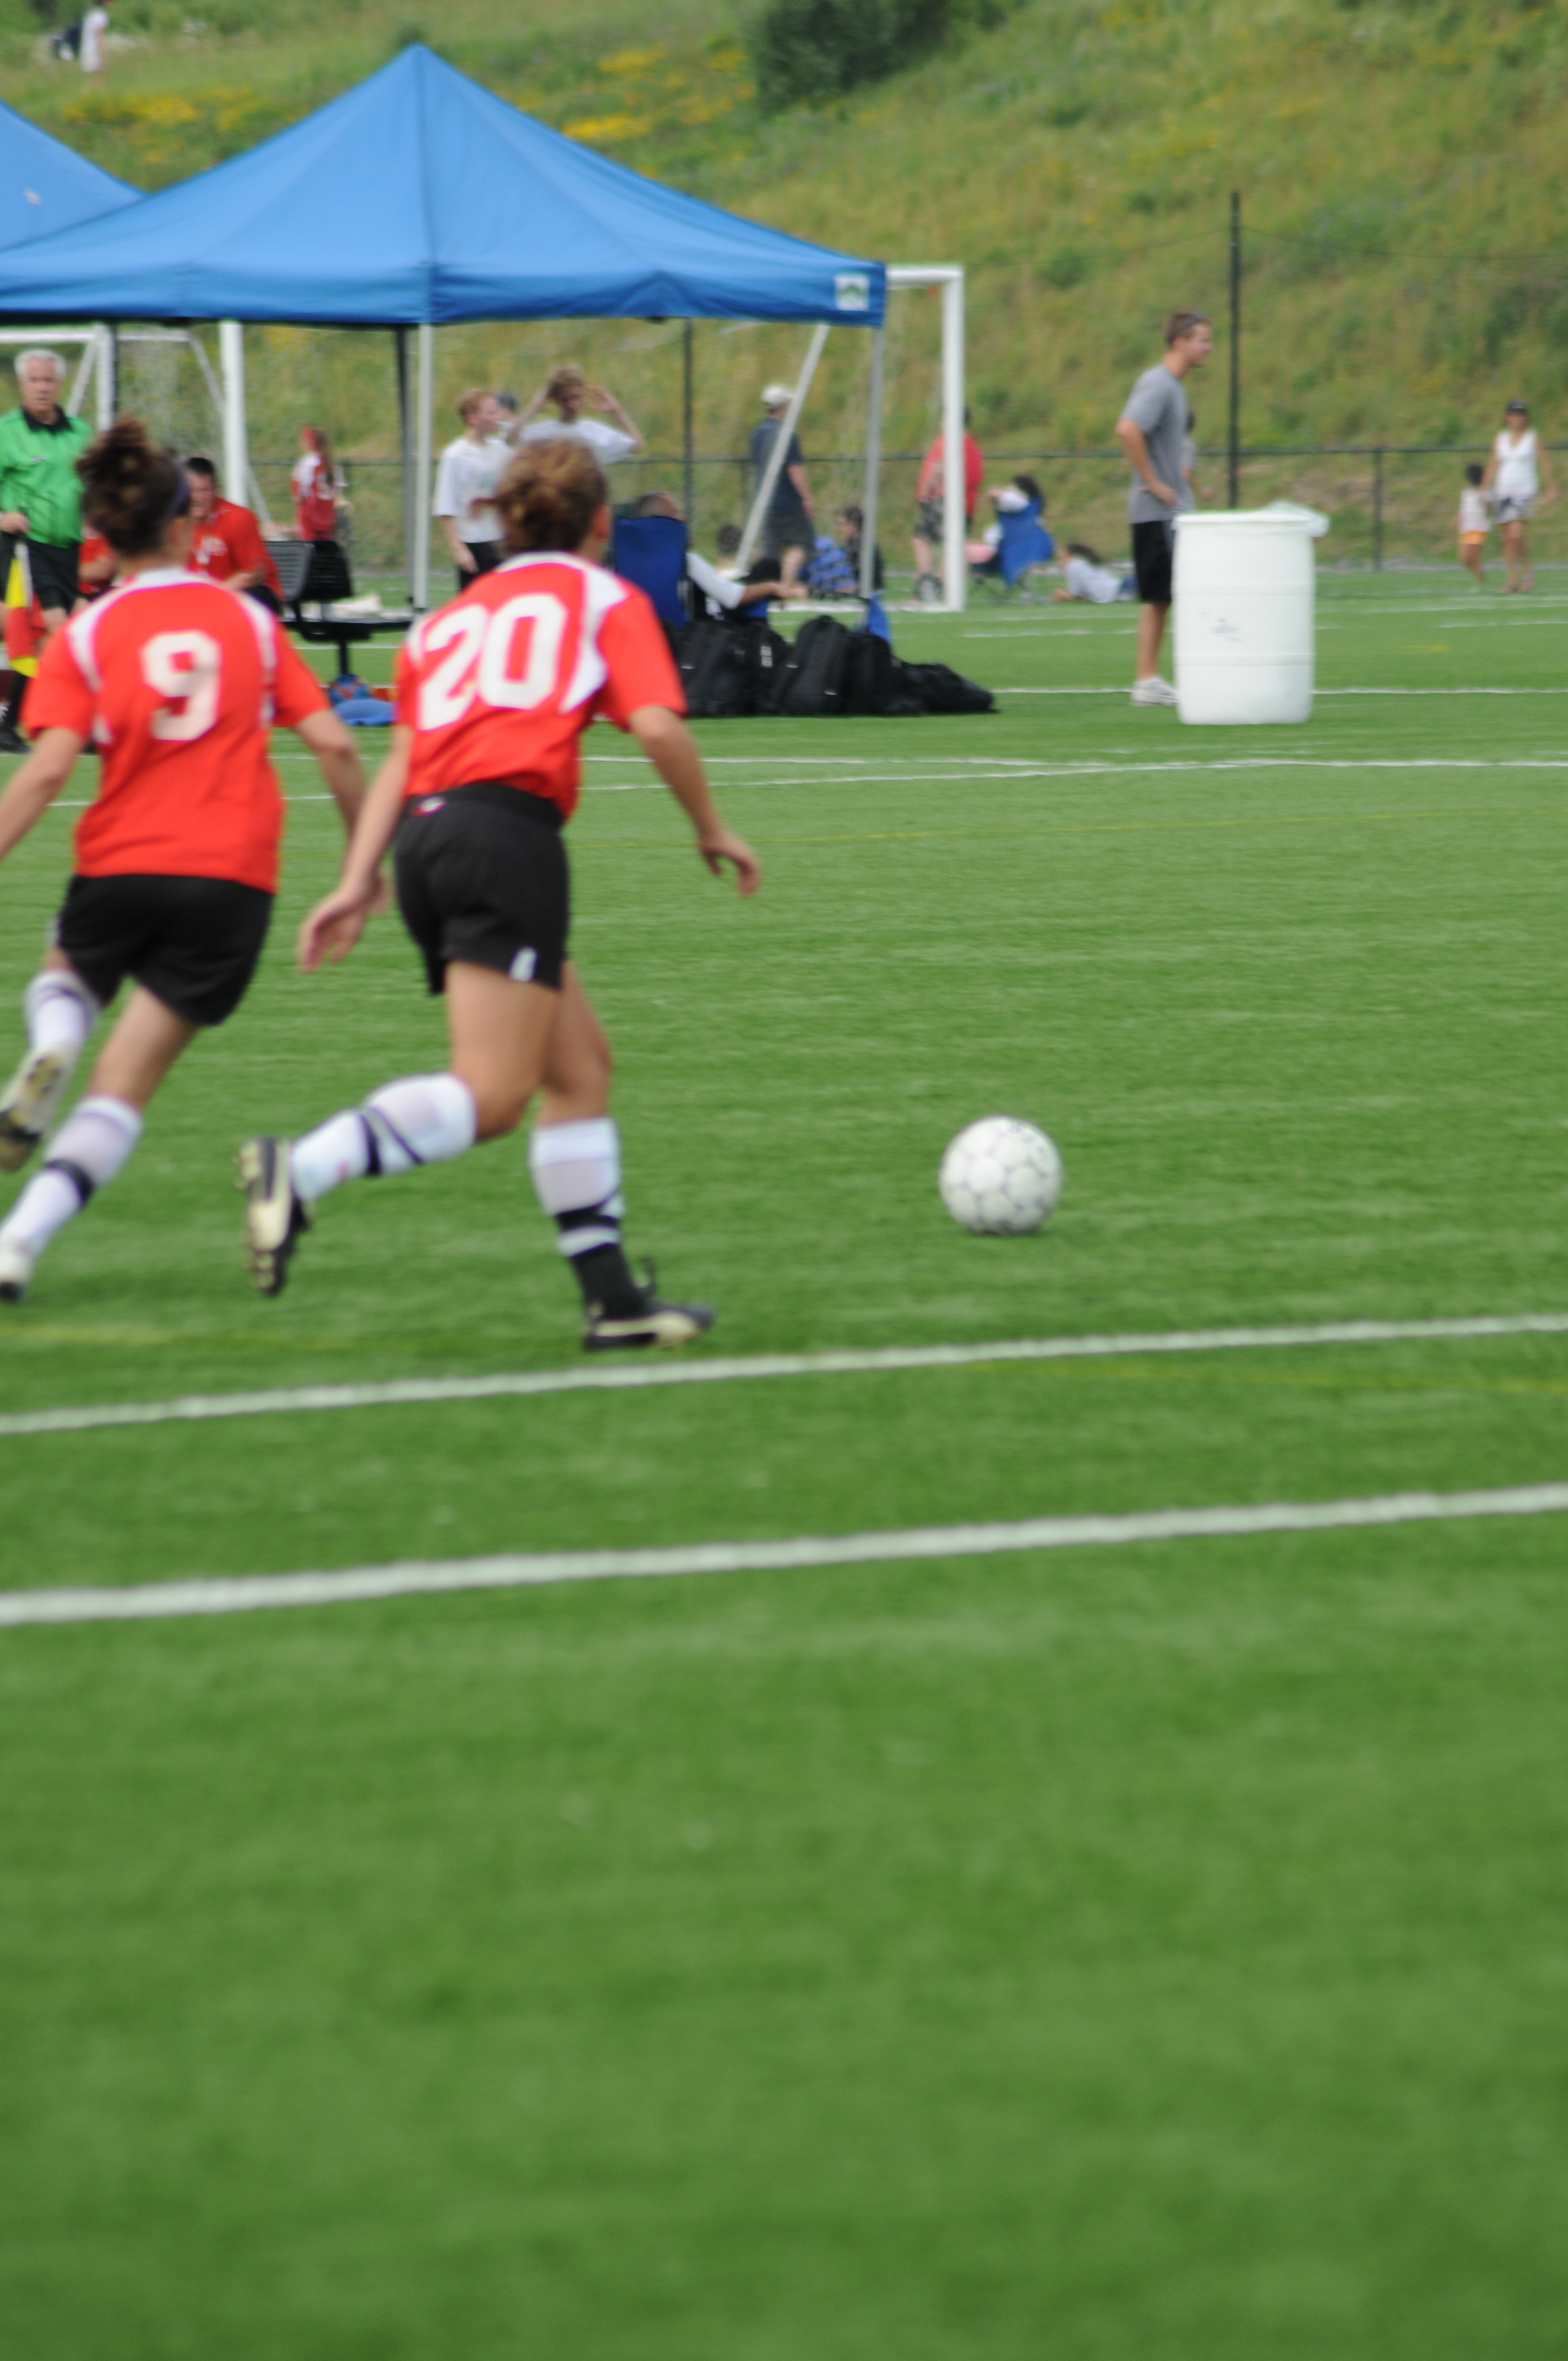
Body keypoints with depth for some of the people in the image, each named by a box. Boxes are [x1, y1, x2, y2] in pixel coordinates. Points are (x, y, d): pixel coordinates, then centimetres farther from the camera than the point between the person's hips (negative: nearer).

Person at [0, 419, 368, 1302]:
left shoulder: (87, 635, -1)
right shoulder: (249, 620, 6)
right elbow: (333, 744, 3)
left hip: (120, 867, -1)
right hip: (235, 877, 1)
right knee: (124, 1089, 3)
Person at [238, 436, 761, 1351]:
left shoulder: (453, 615, 27)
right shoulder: (606, 599, 12)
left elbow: (402, 756, 17)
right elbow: (657, 726, -3)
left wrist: (360, 880, 11)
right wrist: (713, 829, 10)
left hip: (427, 830, 7)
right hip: (509, 826, -7)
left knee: (583, 1067, 16)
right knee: (491, 1095, -15)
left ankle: (612, 1295, 15)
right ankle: (301, 1170, -35)